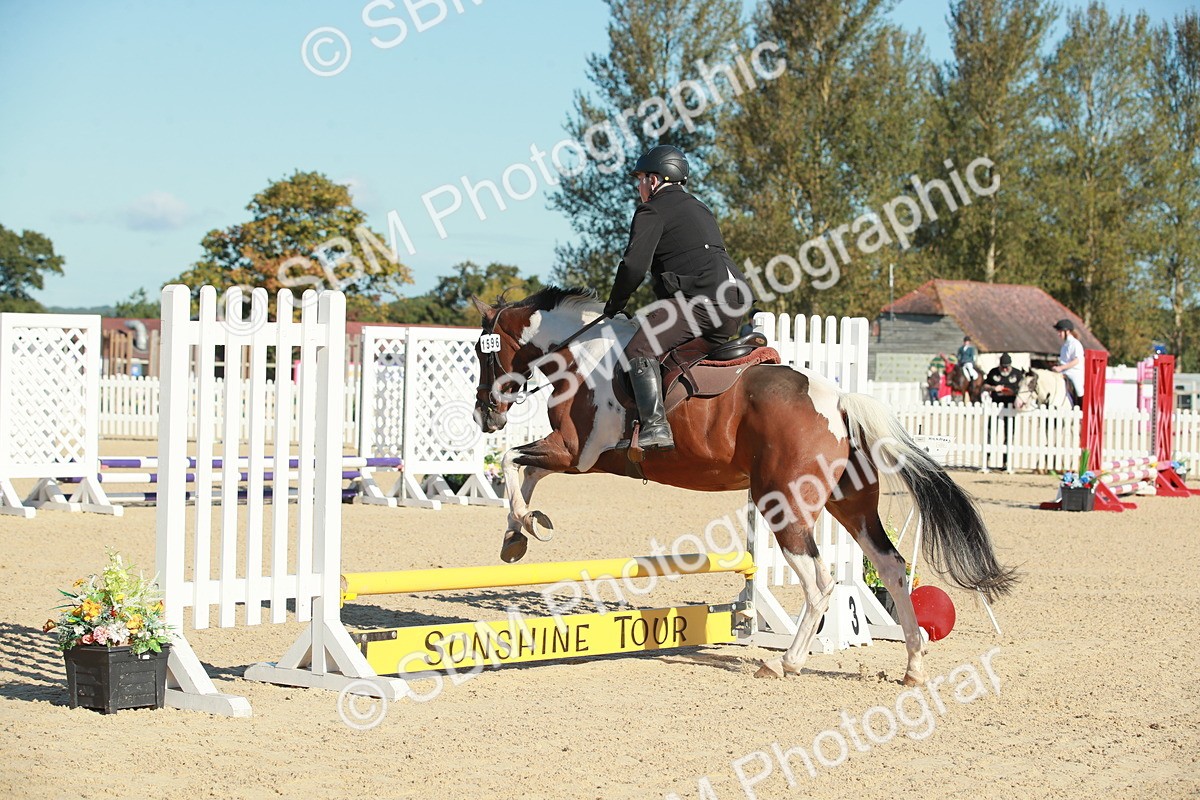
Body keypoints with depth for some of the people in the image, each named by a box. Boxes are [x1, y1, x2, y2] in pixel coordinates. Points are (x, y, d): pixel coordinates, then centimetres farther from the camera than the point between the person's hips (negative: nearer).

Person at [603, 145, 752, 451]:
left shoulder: (652, 211, 3)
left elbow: (634, 265, -8)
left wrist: (615, 305, 7)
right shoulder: (701, 209, 30)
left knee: (639, 351, -17)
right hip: (733, 301, 9)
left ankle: (655, 425, -34)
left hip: (698, 297, -9)